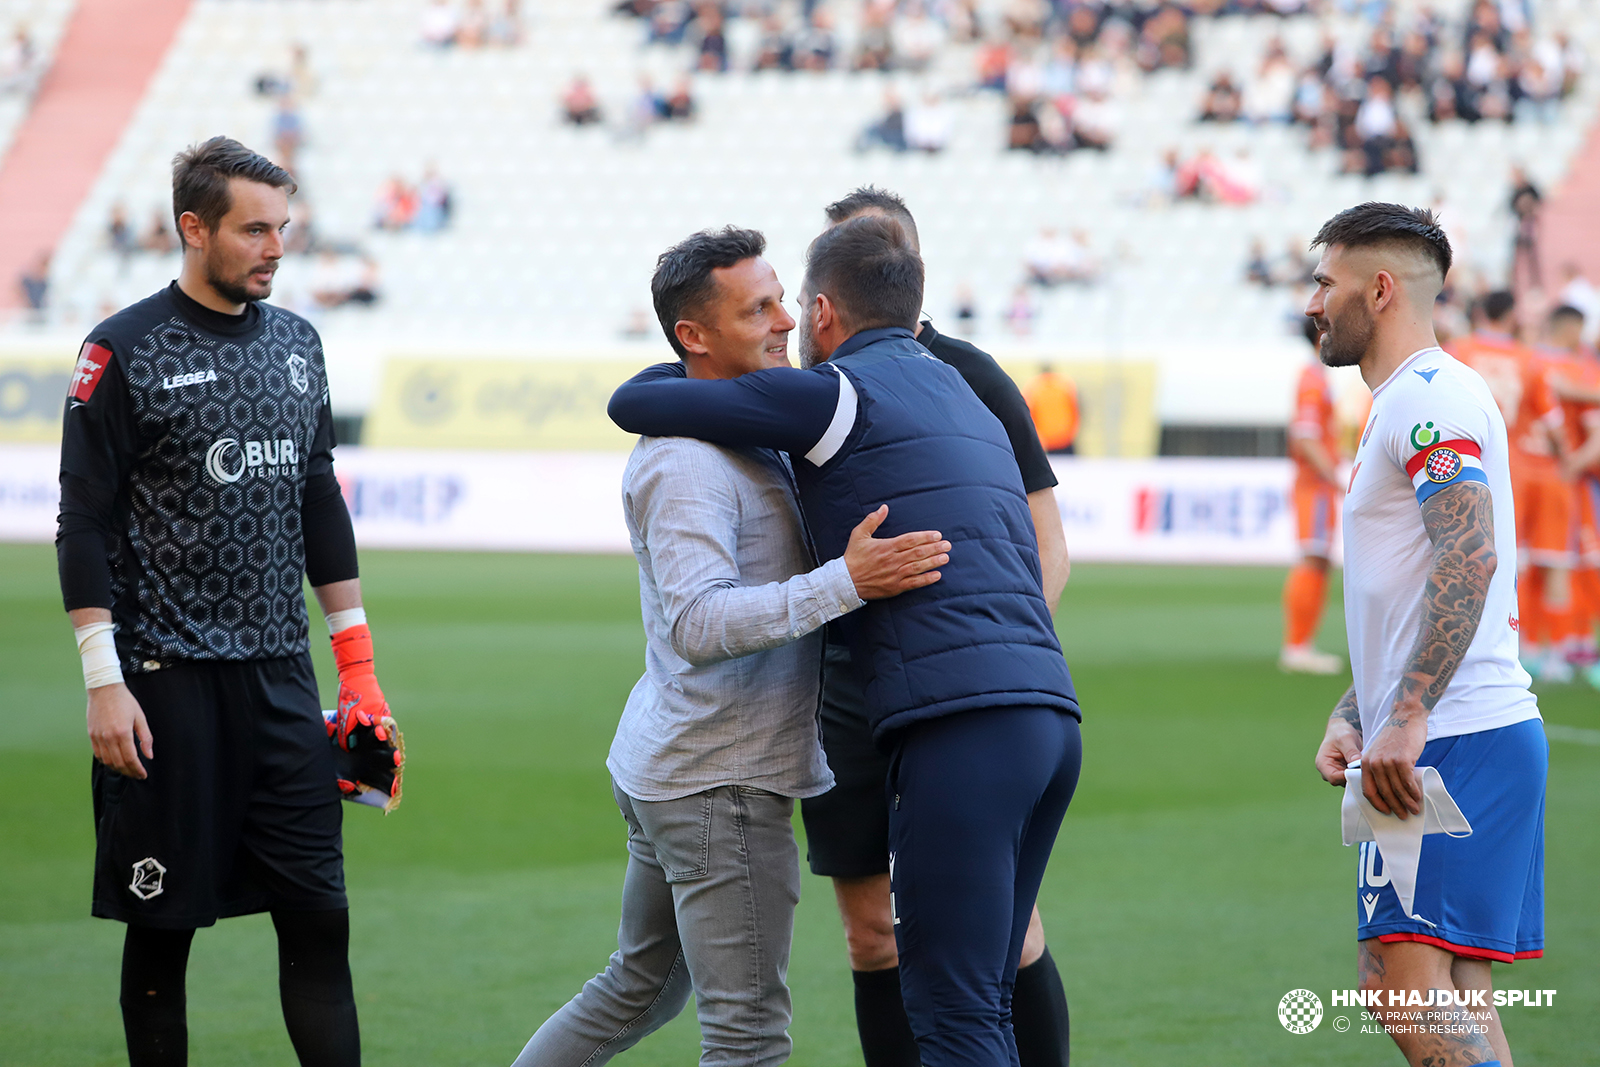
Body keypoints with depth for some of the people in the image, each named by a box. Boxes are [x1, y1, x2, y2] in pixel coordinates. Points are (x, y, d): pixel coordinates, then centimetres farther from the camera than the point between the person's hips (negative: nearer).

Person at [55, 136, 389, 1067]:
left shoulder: (296, 343, 12)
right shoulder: (125, 352, -5)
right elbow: (85, 526, -6)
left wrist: (360, 670, 15)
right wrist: (104, 683, -12)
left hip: (283, 676, 5)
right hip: (167, 677, -5)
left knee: (319, 916, 0)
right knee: (163, 926, 2)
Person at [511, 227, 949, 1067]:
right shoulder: (686, 463, -19)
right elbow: (700, 625, -32)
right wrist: (848, 583, -38)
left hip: (665, 769, 10)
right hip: (720, 785, -10)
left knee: (639, 989, 22)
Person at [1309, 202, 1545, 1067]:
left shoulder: (1428, 396, -9)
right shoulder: (1402, 404, 24)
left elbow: (1469, 560, -23)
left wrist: (1405, 720, -28)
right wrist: (1350, 716, 17)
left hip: (1455, 739, -11)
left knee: (1407, 986, -17)